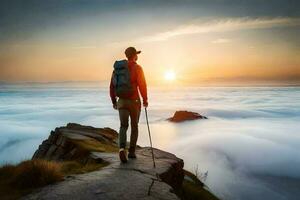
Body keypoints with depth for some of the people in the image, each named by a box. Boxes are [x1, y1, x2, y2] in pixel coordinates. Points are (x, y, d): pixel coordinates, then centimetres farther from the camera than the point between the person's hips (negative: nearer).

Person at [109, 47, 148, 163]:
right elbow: (142, 85, -16)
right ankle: (131, 152, 16)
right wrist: (145, 100, -1)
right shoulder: (137, 68, -9)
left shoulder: (118, 67, 8)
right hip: (134, 101, -3)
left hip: (121, 101, 3)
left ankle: (122, 149, -20)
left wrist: (114, 101, 16)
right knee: (134, 126, 13)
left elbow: (112, 86, 8)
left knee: (123, 126, 4)